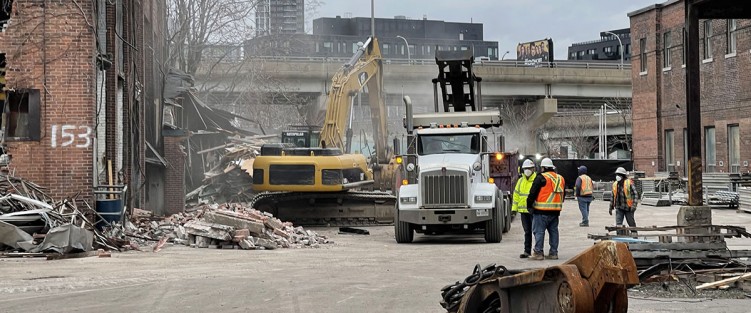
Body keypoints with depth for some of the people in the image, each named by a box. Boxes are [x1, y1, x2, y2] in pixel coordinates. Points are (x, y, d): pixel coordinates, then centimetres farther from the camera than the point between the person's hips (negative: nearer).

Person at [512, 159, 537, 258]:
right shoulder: (520, 181, 15)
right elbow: (516, 194, 18)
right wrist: (514, 208, 12)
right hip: (523, 210, 5)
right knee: (527, 231, 9)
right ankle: (527, 251, 13)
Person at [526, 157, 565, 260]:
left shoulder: (541, 178, -8)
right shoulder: (560, 178, 15)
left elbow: (533, 193, -9)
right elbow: (563, 194, 23)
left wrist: (529, 205, 1)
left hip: (542, 211, -7)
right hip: (555, 210, 7)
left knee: (539, 231, -3)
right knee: (553, 231, 12)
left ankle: (538, 253, -6)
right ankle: (553, 253, 13)